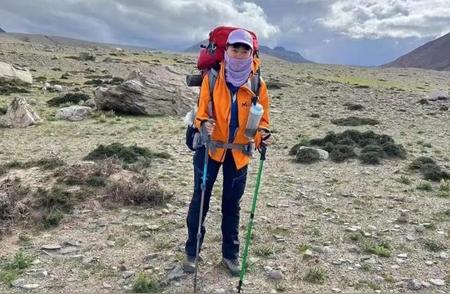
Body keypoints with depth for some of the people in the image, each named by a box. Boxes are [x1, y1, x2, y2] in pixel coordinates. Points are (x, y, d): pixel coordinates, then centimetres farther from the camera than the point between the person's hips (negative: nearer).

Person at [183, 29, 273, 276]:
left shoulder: (258, 85, -5)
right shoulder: (212, 78, -9)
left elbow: (261, 118, 2)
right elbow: (202, 111, -4)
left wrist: (264, 135, -18)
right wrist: (204, 124, -26)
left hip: (239, 152, 2)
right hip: (210, 147, -1)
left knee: (232, 204, 13)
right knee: (200, 200, 5)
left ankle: (230, 253, 28)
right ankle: (191, 251, 22)